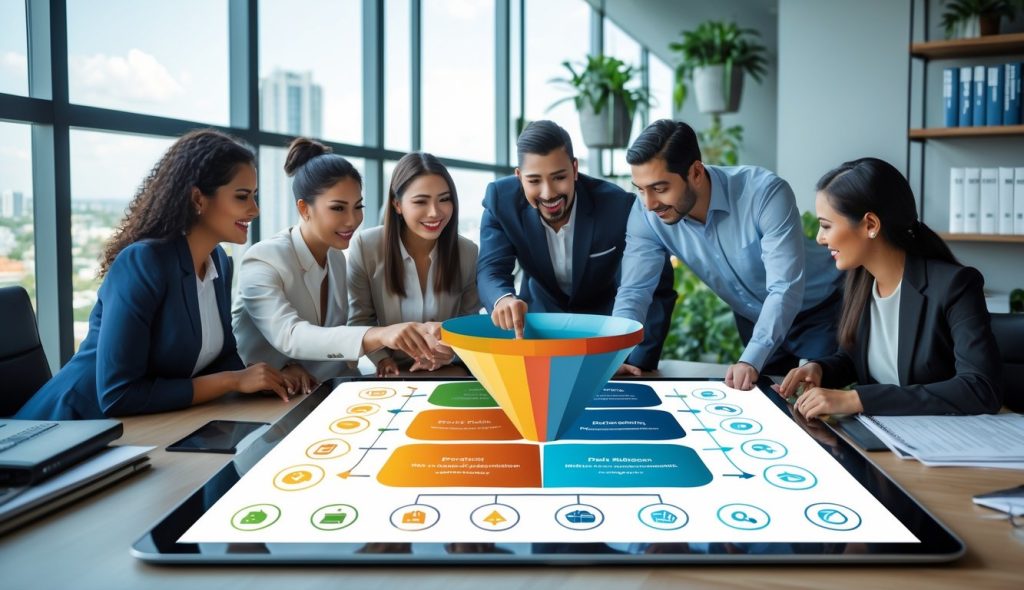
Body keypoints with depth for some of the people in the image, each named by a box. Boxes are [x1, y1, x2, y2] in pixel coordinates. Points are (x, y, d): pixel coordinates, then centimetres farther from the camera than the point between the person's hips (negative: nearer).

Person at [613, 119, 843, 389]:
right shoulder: (647, 214, -21)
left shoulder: (766, 193, -33)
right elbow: (634, 290, -18)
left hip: (818, 311, -4)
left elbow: (785, 290, -35)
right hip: (754, 321, 4)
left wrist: (751, 360, -48)